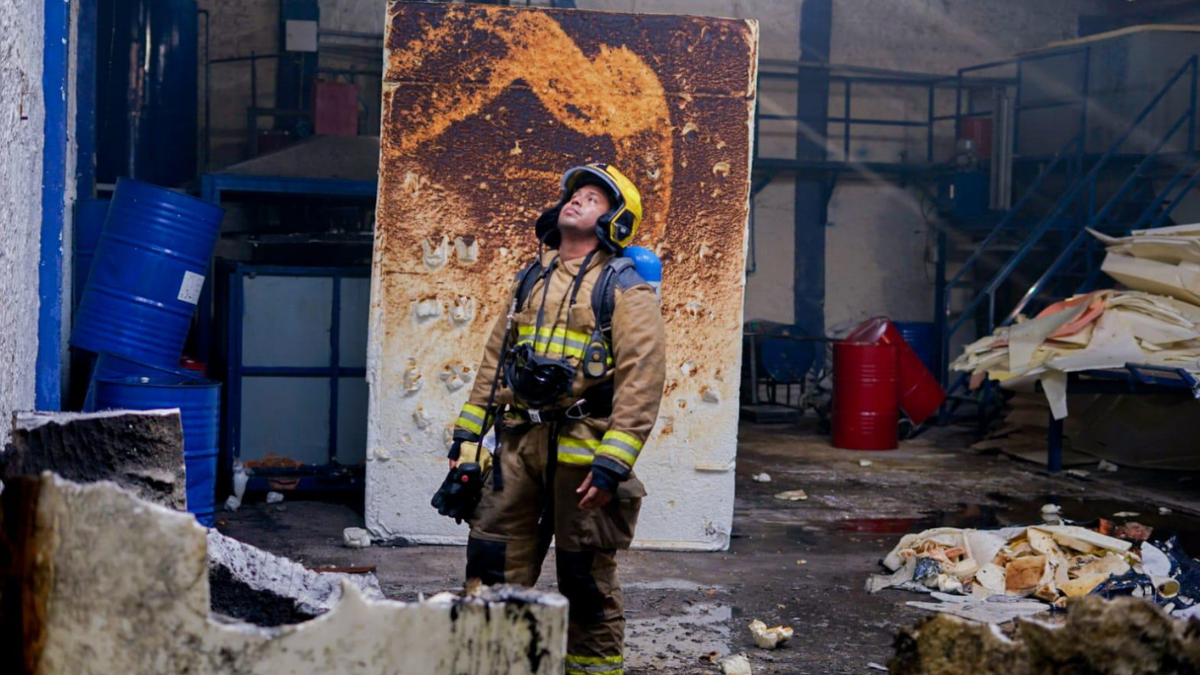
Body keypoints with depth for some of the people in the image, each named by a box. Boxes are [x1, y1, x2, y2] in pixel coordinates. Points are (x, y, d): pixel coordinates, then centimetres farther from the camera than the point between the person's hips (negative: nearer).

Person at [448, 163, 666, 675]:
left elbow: (641, 383, -12)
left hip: (582, 450, -5)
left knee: (586, 579, 3)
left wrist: (611, 464, -19)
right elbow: (495, 360, 21)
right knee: (493, 566, 5)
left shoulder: (625, 291, -2)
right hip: (519, 444, 6)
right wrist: (465, 436, 14)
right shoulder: (531, 282, 18)